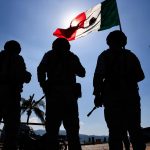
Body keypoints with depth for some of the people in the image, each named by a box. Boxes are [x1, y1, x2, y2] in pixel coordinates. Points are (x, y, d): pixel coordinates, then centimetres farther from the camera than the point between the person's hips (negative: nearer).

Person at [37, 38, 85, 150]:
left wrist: (44, 85, 4)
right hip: (69, 93, 1)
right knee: (72, 128, 2)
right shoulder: (72, 56, 16)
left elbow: (41, 70, -2)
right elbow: (82, 73, 18)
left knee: (52, 127, -2)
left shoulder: (49, 55, 13)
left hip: (53, 92, -1)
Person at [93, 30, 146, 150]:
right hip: (131, 96, 3)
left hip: (112, 97, -2)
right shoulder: (130, 55, 14)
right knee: (135, 129, 8)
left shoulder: (104, 56, 6)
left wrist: (97, 95, -2)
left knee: (115, 131, -3)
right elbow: (140, 76, 12)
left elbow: (98, 77, -4)